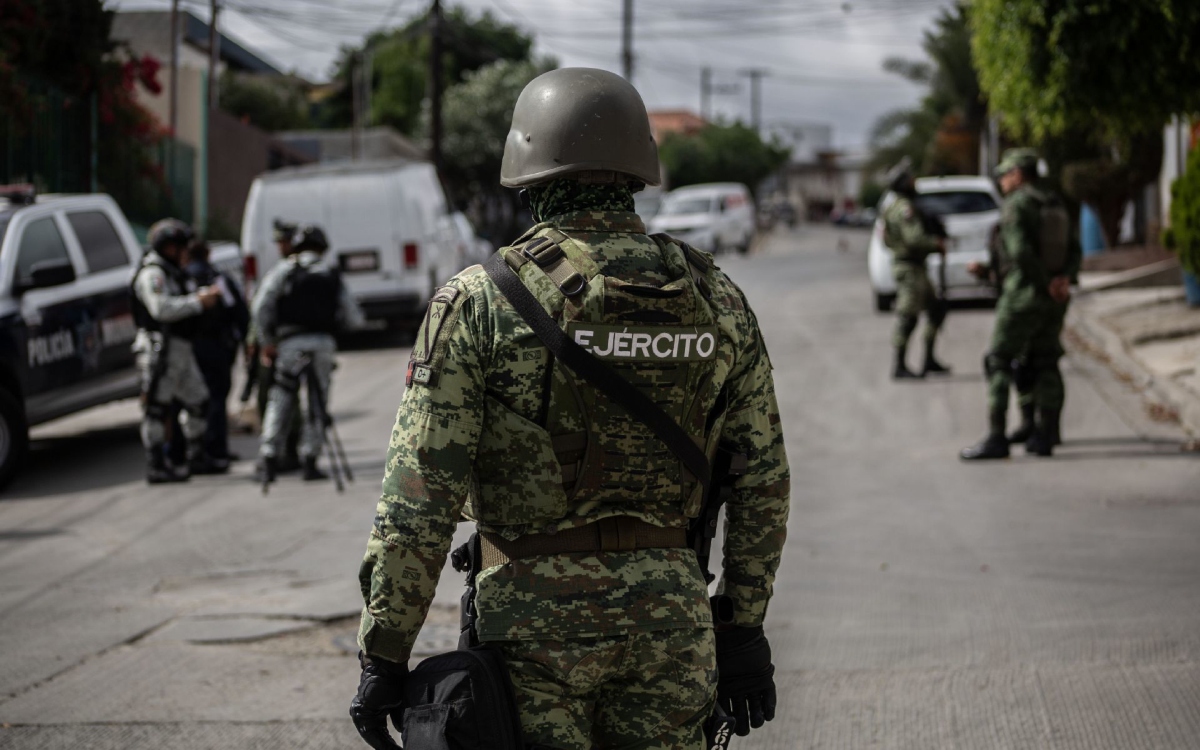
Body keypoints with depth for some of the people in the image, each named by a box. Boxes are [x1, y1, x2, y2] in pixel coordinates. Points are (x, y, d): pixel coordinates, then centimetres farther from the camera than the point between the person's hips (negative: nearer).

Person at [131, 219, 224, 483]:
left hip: (179, 349, 11)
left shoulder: (171, 272, 22)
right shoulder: (152, 274, -12)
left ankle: (197, 458, 24)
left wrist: (204, 295, 6)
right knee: (157, 406, -8)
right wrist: (198, 302, -19)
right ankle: (156, 465, -7)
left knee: (197, 401, 15)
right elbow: (161, 308, -24)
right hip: (159, 348, -11)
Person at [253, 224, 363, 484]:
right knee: (317, 404, 9)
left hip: (290, 343, -1)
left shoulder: (283, 271, 7)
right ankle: (309, 461, 5)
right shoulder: (331, 277, 12)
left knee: (279, 403, 5)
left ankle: (267, 461, -3)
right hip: (323, 343, 1)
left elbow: (262, 307, -4)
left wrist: (266, 342, 4)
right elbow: (353, 318, 9)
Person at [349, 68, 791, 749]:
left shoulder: (482, 303, -9)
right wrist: (745, 627, 16)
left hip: (536, 619, -3)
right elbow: (762, 482, 7)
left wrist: (384, 655, -6)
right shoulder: (718, 302, 2)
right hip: (669, 616, 3)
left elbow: (420, 497, -12)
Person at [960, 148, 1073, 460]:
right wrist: (1064, 279, -8)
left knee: (998, 363, -4)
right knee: (1045, 364, 13)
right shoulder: (1055, 205, 14)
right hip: (1055, 298, 8)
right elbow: (1073, 253, 10)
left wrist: (1046, 284, -14)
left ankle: (996, 438, -9)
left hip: (1024, 293, -8)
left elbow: (1021, 252, -24)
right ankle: (1044, 436, 12)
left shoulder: (1015, 205, -12)